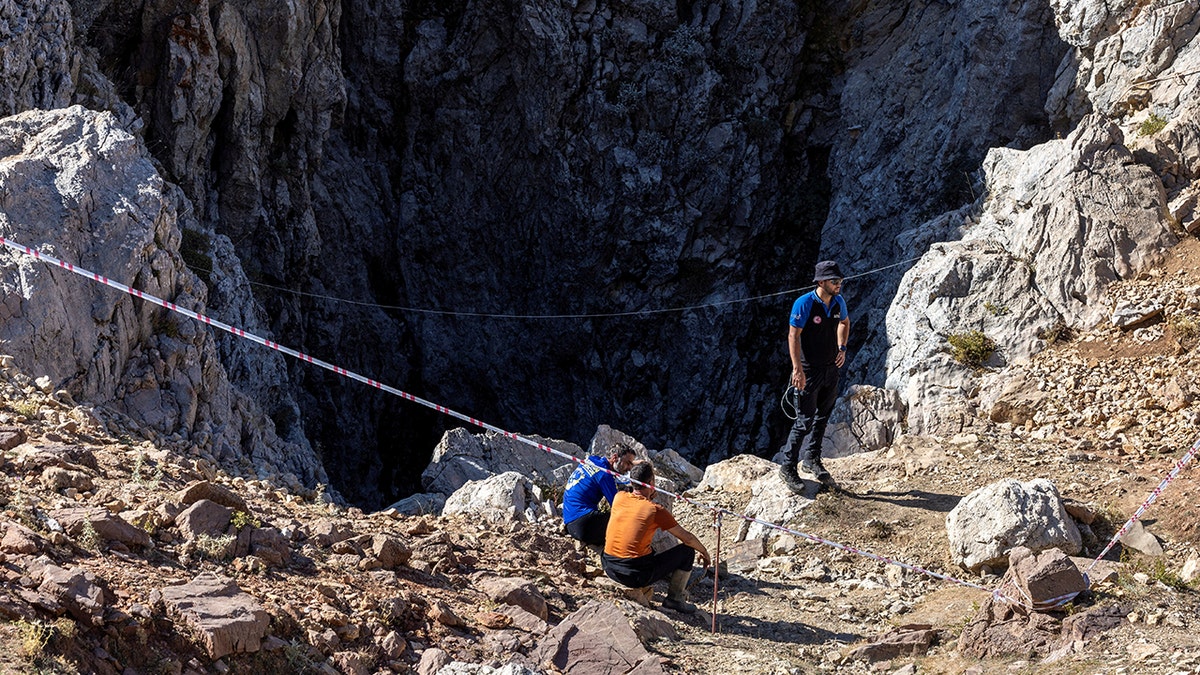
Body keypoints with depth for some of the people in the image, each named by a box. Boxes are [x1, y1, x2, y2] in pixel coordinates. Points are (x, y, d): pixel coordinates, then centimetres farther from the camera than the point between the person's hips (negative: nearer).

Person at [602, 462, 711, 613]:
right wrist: (704, 552, 18)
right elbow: (687, 538, 0)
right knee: (687, 551, 8)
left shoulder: (619, 497, 3)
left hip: (609, 568, 6)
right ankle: (675, 599, 15)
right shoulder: (656, 510, -10)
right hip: (636, 575, -6)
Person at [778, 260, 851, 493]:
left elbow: (845, 322, 23)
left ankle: (812, 461, 31)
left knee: (822, 418, 16)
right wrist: (797, 369, -23)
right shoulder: (804, 304, -19)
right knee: (805, 420, -6)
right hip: (808, 371, -7)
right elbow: (793, 336, -19)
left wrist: (842, 347, 10)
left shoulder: (838, 302, 1)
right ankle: (788, 467, 4)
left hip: (831, 368, 7)